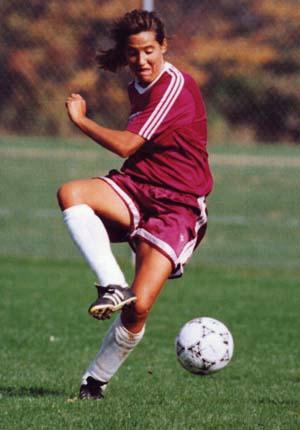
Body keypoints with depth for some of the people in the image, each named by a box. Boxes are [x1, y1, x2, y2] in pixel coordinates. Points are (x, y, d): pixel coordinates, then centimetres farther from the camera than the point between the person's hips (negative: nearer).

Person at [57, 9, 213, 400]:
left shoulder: (176, 87, -14)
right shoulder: (137, 88, 14)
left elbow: (126, 146, -18)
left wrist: (80, 120, -6)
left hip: (177, 207, -7)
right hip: (134, 190, 7)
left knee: (137, 309, -19)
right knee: (70, 194, -28)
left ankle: (96, 380, 3)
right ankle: (113, 286, -33)